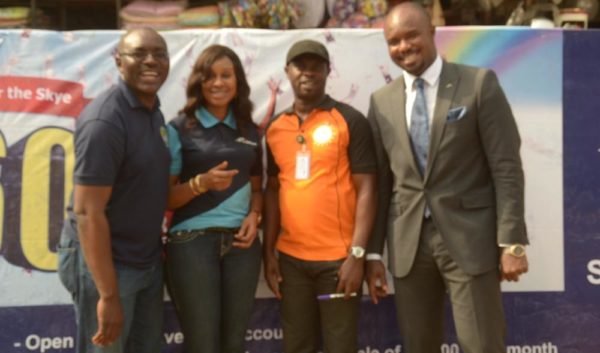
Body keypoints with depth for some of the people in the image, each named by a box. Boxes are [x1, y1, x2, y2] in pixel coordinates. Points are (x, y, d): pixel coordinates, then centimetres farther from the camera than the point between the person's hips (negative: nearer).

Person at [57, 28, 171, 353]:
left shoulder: (153, 111, 6)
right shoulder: (105, 120, -21)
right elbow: (87, 212, -23)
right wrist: (108, 295, -23)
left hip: (148, 259, 8)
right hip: (103, 261, -8)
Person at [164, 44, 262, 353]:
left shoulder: (250, 131, 11)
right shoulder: (179, 129, -1)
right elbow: (166, 197, -2)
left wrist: (254, 215, -1)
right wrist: (201, 182, -19)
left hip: (241, 242, 4)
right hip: (192, 242, -4)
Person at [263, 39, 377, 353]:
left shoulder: (350, 121, -5)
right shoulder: (275, 128, 8)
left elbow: (365, 189, -7)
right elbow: (272, 191, 12)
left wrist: (357, 254, -13)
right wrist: (268, 253, 7)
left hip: (338, 257, -4)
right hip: (291, 258, 4)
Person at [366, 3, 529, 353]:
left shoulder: (480, 83, -3)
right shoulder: (381, 101, 8)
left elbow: (507, 168, -6)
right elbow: (380, 182, 9)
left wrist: (512, 242, -11)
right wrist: (373, 252, 7)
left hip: (469, 238, -3)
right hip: (407, 244, 4)